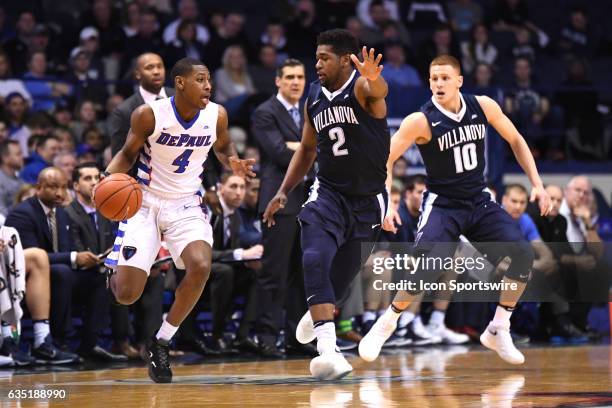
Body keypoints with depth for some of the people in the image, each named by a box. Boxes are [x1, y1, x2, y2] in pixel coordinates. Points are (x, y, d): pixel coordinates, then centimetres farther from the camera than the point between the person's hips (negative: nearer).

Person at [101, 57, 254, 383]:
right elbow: (128, 154, -2)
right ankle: (118, 277, 34)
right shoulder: (149, 115, -16)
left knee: (201, 267, -28)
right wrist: (108, 178, -22)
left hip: (187, 206, 2)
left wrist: (234, 162, -9)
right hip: (146, 203, -2)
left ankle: (161, 342, -6)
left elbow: (222, 147, 14)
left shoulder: (216, 115, -8)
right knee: (126, 295, -10)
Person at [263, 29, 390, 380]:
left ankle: (318, 314, 48)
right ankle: (328, 350, -31)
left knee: (344, 273, 13)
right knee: (315, 260, -23)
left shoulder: (361, 87, -16)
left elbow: (379, 91, -43)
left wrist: (375, 81, -68)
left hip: (368, 199, -3)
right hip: (329, 192, 3)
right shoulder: (314, 98, 2)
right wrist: (284, 192, 6)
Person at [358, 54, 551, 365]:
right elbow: (383, 161, -16)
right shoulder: (421, 121, -18)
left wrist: (537, 184, 1)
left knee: (523, 255, -10)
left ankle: (498, 331, 4)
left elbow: (515, 141, 7)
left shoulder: (483, 106, -7)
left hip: (479, 201, 5)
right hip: (441, 205, -4)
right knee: (428, 267, -26)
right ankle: (383, 327, -7)